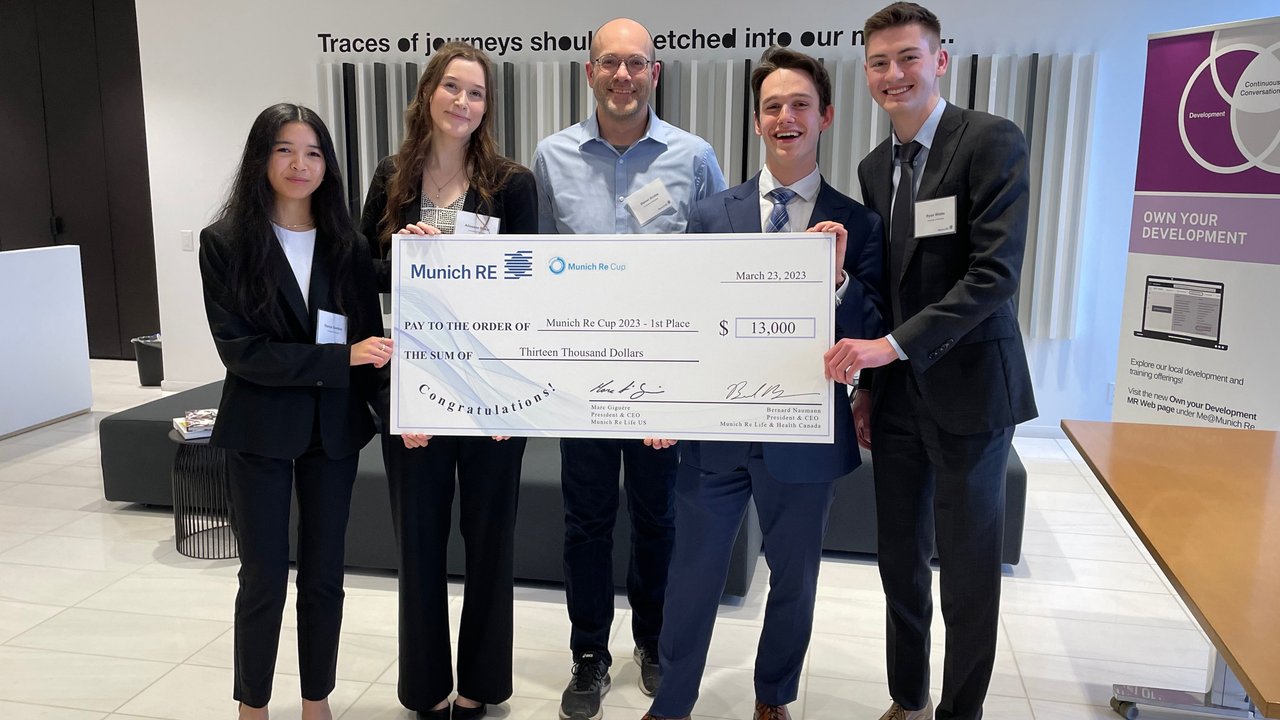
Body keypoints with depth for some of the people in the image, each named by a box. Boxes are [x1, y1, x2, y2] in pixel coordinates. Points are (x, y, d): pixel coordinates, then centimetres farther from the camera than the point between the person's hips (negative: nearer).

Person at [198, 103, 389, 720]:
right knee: (264, 577, 7)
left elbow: (370, 339, 0)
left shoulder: (347, 246, 2)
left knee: (323, 573, 12)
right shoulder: (225, 244, -6)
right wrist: (340, 357, -22)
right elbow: (239, 348, -13)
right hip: (261, 430, -2)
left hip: (335, 429, 3)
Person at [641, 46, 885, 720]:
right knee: (691, 579, 11)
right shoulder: (710, 214, 2)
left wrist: (837, 279, -23)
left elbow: (872, 338, -6)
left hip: (803, 435, 0)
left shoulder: (857, 224, -2)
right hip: (714, 429, 1)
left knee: (794, 582, 17)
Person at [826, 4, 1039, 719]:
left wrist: (894, 345, -24)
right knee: (900, 559, 14)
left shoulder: (993, 141, -9)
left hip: (968, 391, -6)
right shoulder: (875, 167, 11)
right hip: (898, 395, 6)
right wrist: (867, 383, 10)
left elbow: (995, 273, -19)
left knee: (969, 570, 7)